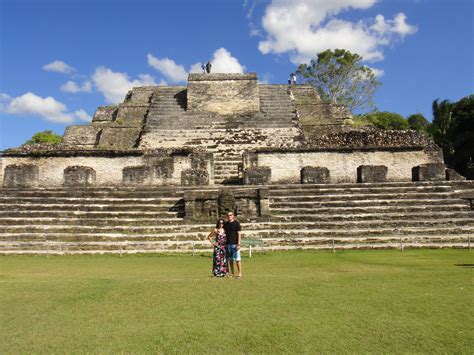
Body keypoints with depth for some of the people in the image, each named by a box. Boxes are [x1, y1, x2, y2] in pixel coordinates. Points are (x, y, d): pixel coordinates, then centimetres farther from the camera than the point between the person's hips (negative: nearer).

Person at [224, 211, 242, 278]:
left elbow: (239, 234, -7)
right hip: (228, 244, 5)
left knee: (237, 259, -4)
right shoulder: (226, 224, 11)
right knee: (230, 259, 9)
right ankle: (232, 273, 18)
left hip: (235, 244, -5)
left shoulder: (236, 223, -4)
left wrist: (238, 244, -14)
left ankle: (239, 273, 2)